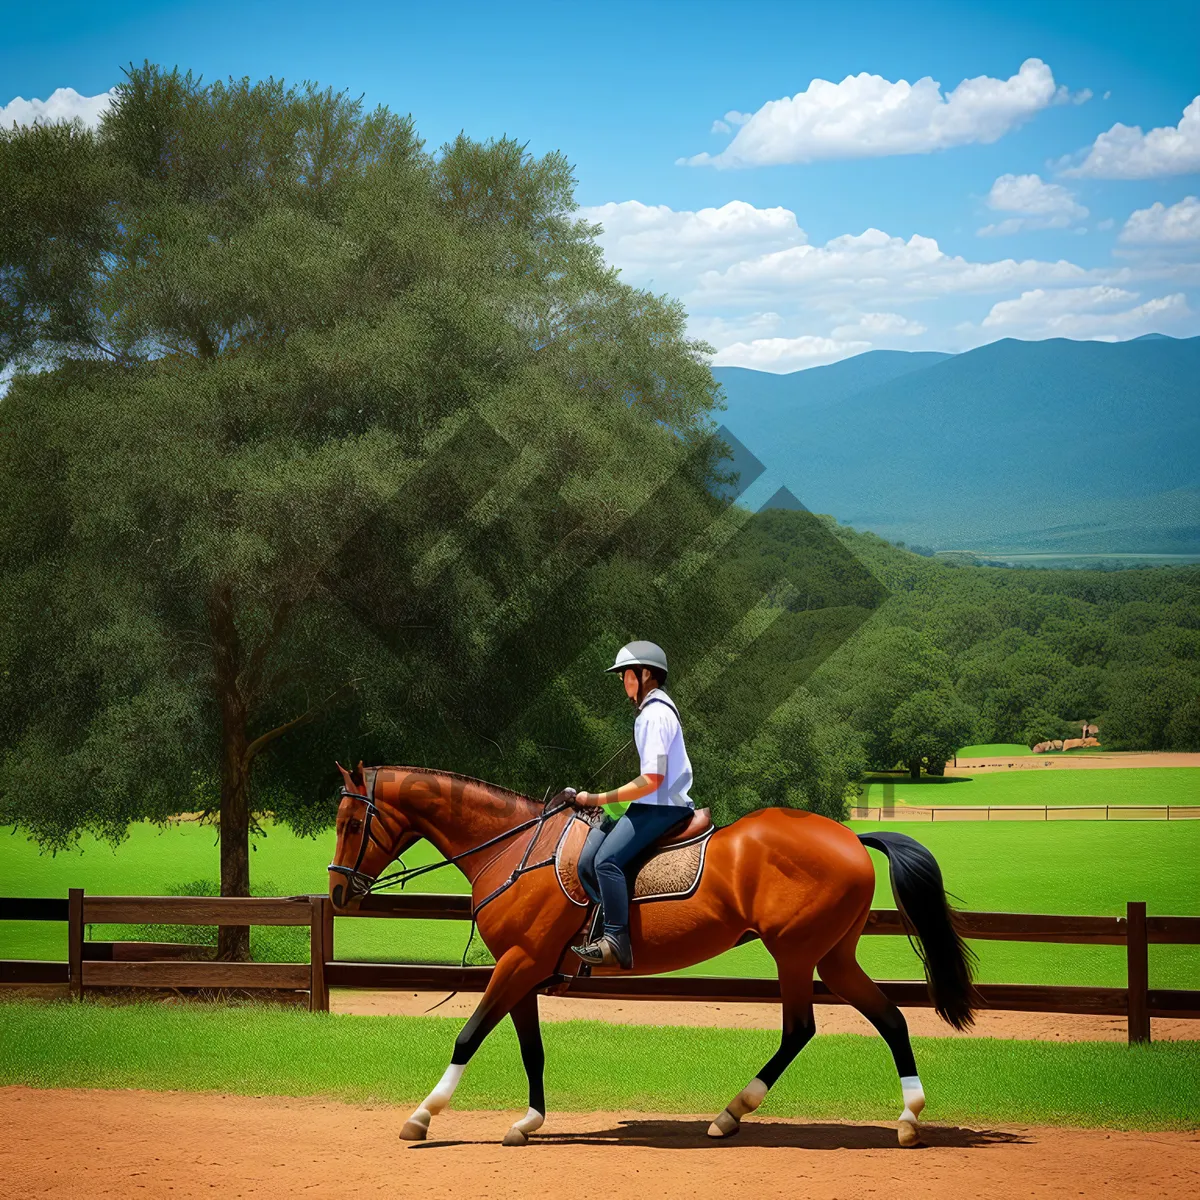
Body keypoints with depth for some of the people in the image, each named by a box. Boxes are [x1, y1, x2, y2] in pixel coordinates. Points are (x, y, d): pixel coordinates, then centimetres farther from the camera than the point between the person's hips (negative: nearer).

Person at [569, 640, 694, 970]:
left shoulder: (655, 715, -15)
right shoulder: (654, 709, 18)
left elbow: (653, 779, -21)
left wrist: (600, 799, -17)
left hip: (662, 806, -11)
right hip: (651, 804, 11)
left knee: (607, 859, -27)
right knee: (586, 863, 3)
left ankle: (617, 942, -28)